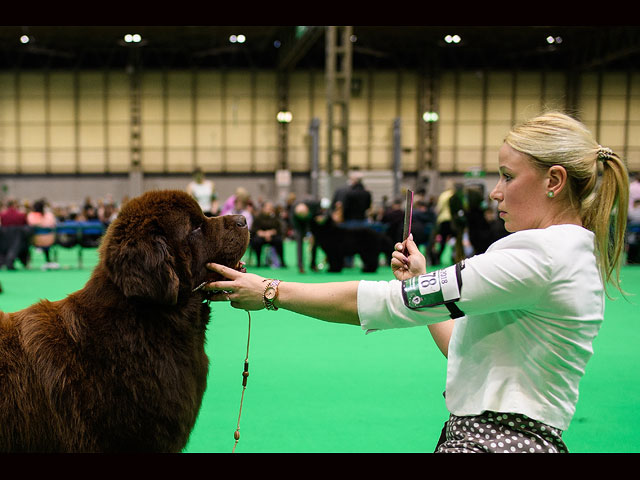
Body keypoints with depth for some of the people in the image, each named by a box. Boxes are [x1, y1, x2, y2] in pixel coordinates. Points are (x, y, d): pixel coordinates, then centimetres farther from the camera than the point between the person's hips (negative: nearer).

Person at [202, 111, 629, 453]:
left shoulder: (544, 250, -17)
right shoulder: (571, 253, 15)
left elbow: (396, 301, -19)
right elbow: (464, 348, 20)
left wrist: (271, 292, -13)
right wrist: (421, 283, 14)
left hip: (497, 443, -10)